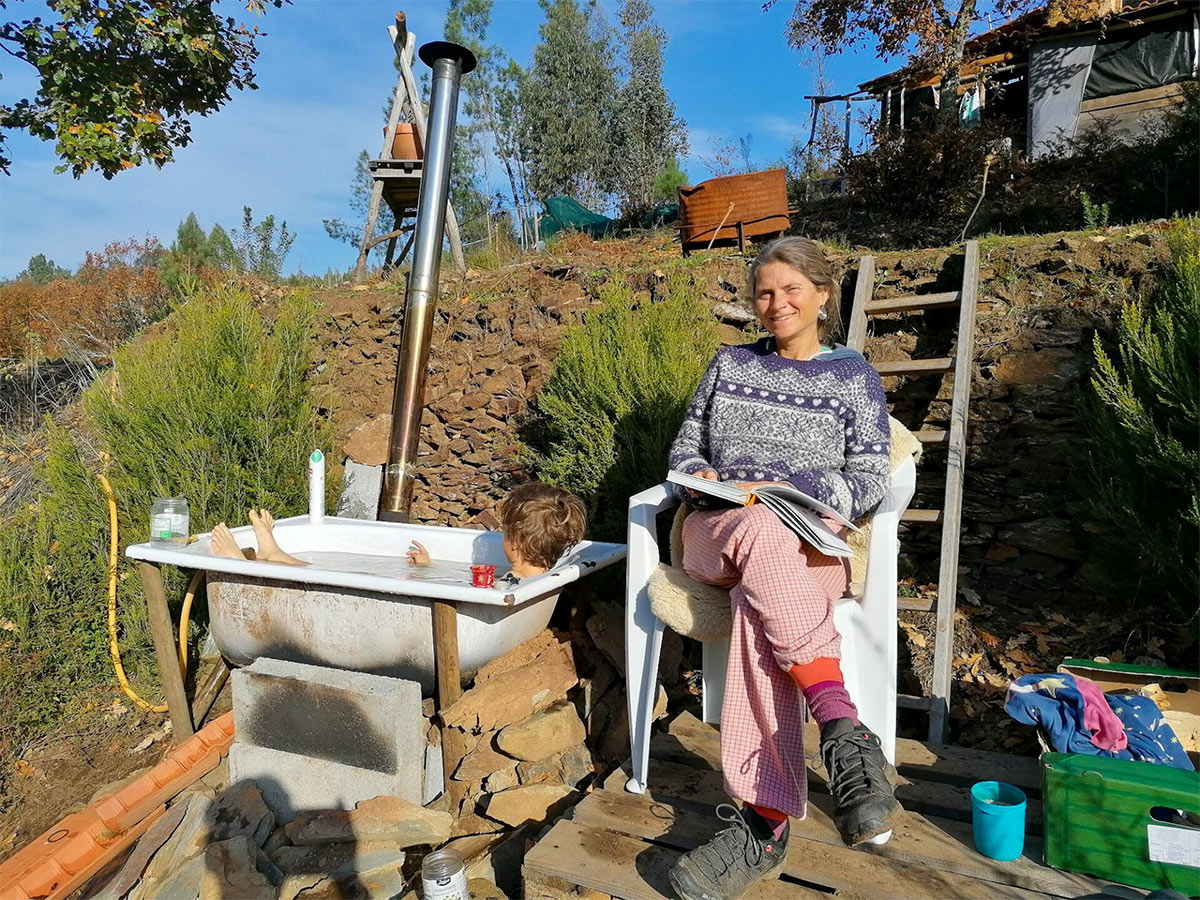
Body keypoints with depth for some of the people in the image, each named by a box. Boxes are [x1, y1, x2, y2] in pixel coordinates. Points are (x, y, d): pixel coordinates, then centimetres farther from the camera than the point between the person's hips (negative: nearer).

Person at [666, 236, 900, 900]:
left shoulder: (853, 378, 15)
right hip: (715, 535, 2)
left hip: (810, 544, -1)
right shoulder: (730, 364, 22)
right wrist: (700, 474, -2)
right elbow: (685, 446, 23)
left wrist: (789, 489, -12)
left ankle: (762, 820, -39)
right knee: (761, 534, -39)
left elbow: (871, 483, 5)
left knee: (758, 605, -39)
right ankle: (844, 730, -44)